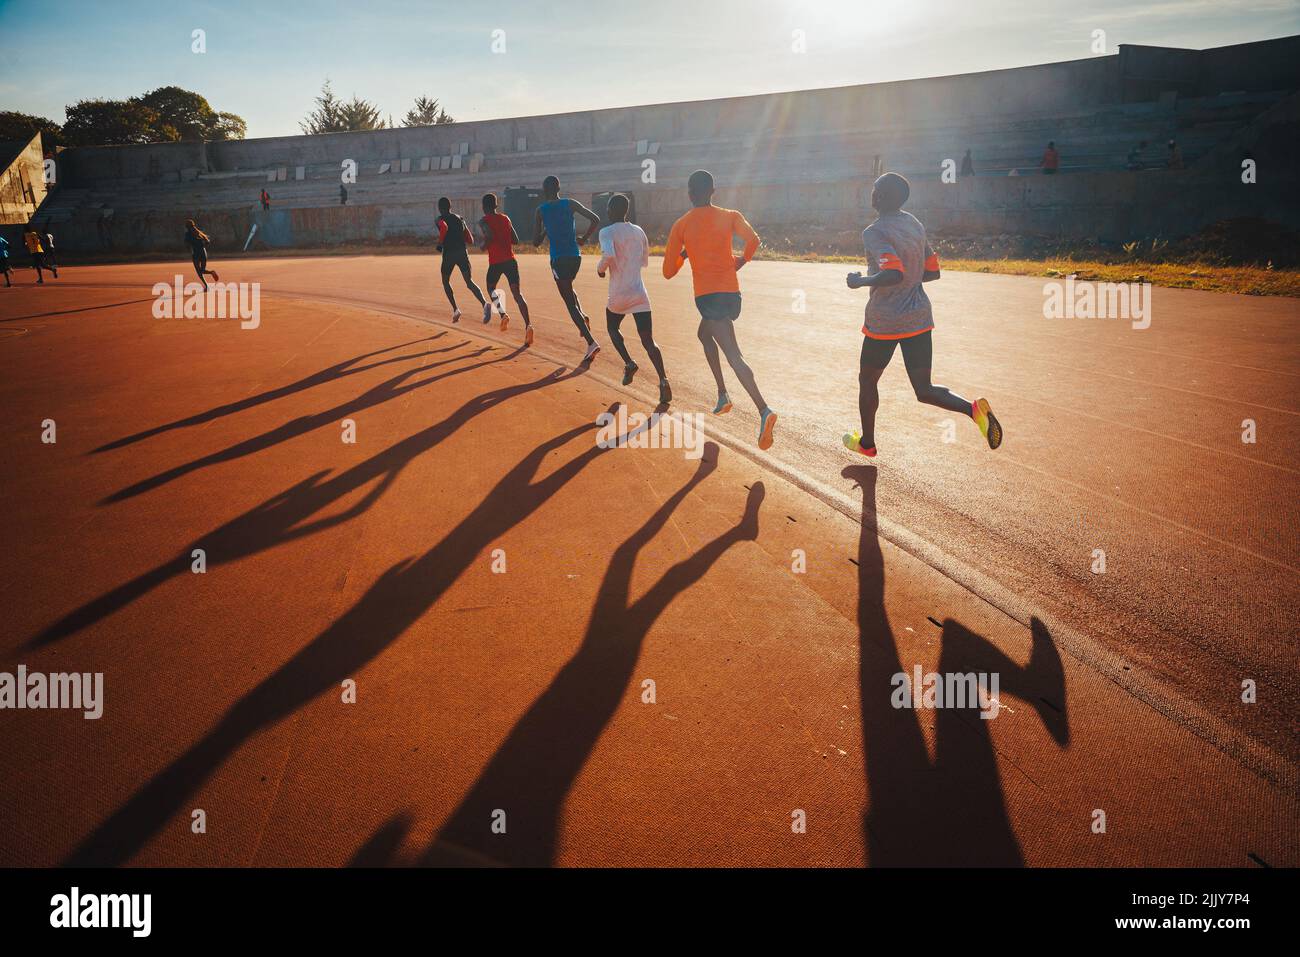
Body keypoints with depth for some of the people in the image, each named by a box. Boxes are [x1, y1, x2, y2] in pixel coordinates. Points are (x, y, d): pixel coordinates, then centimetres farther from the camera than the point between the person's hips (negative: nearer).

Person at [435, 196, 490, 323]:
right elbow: (470, 241, 16)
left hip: (449, 254, -4)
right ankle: (484, 304, -30)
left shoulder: (441, 219, 2)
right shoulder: (459, 219, 18)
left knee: (445, 281, 19)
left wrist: (440, 243, -10)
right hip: (463, 253, 4)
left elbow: (444, 228, -24)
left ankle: (455, 309, 8)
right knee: (469, 282, -3)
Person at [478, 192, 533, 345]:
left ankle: (503, 314, -2)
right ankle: (528, 325, -23)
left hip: (495, 262, -3)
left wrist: (483, 246, -1)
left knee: (491, 289, 23)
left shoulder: (484, 221, -2)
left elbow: (489, 236, -21)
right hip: (511, 260, 3)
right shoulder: (505, 218, 14)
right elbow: (515, 240, 16)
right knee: (517, 294, -2)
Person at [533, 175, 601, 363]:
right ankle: (583, 317, 10)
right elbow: (596, 219, -5)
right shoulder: (570, 204, 3)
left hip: (558, 259, -4)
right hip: (575, 256, 4)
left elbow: (536, 242, 0)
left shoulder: (540, 211, -3)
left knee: (570, 303, -2)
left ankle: (591, 343, -14)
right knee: (568, 290, 33)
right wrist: (584, 239, 7)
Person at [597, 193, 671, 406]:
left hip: (618, 296, -3)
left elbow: (609, 255, -26)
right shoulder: (639, 231, 11)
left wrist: (600, 268, -7)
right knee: (648, 342, -1)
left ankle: (629, 363, 7)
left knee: (612, 328, 27)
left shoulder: (607, 232, -7)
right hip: (640, 295, 3)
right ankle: (663, 379, -21)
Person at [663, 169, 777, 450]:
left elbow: (668, 272, 4)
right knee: (704, 334, 30)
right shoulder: (730, 216, 7)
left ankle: (764, 411, -32)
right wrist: (741, 261, 8)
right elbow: (753, 240, -11)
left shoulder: (680, 226, 2)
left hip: (708, 295, -5)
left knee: (733, 355, -16)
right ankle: (722, 395, 27)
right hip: (732, 292, 5)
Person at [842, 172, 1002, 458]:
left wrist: (861, 281, -14)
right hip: (920, 318, 6)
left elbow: (893, 274, -29)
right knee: (924, 390, 7)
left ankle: (867, 442, 31)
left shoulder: (874, 233, -16)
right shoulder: (915, 225, 9)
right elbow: (932, 272, 14)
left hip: (884, 322, -6)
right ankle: (974, 408, -19)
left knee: (867, 380, 18)